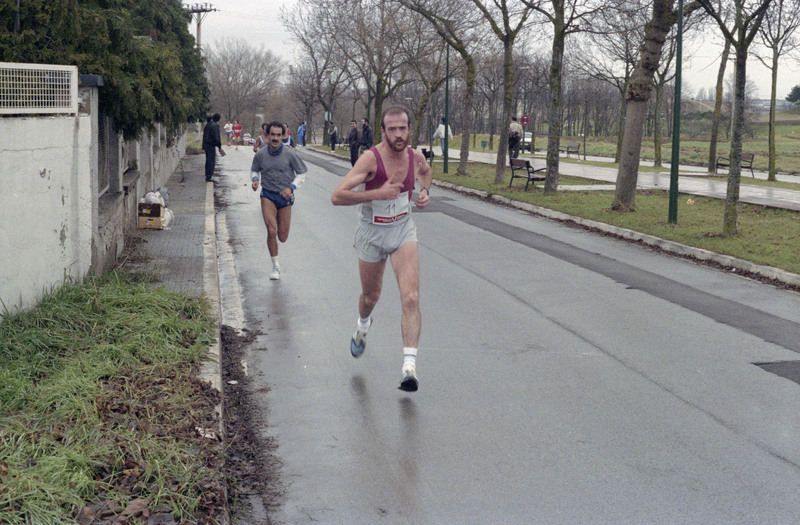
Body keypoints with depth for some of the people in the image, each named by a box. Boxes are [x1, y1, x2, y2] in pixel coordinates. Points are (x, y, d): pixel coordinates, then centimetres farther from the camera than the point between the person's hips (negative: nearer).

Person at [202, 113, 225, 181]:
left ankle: (207, 175, 25)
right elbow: (216, 137, -21)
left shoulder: (207, 125, 12)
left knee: (208, 160, 18)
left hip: (206, 144, 9)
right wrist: (219, 146, -14)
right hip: (211, 145, -9)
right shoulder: (215, 126, -17)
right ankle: (208, 177, -7)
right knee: (211, 161, -5)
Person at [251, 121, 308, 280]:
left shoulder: (290, 154, -8)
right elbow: (254, 170, 14)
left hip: (285, 197, 0)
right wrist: (255, 179, -8)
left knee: (282, 237, 2)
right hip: (268, 196, 0)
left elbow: (302, 173, 3)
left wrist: (291, 187, -12)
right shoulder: (260, 154, -5)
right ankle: (275, 266, 0)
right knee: (271, 231, -17)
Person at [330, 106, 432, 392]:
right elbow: (337, 196, -29)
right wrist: (378, 193, -34)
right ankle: (363, 325, 56)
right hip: (371, 233, -2)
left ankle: (409, 366, -19)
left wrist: (425, 191, 3)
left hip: (403, 231, 2)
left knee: (411, 298, -17)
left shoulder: (415, 157, -6)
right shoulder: (371, 158, -21)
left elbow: (426, 171, 22)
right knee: (371, 297, 19)